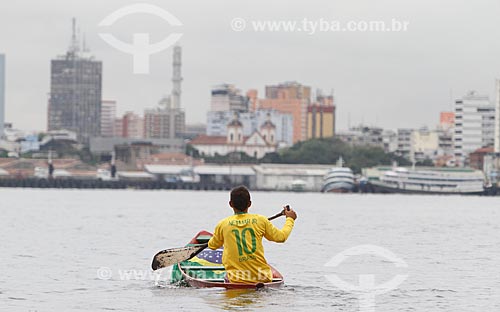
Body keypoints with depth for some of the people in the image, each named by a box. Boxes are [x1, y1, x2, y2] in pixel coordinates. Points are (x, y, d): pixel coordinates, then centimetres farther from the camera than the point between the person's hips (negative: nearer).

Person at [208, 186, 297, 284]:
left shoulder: (223, 224, 1)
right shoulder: (260, 220, 0)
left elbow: (212, 245, 19)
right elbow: (281, 237, 11)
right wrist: (290, 219, 28)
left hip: (235, 279, 0)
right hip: (261, 278, 0)